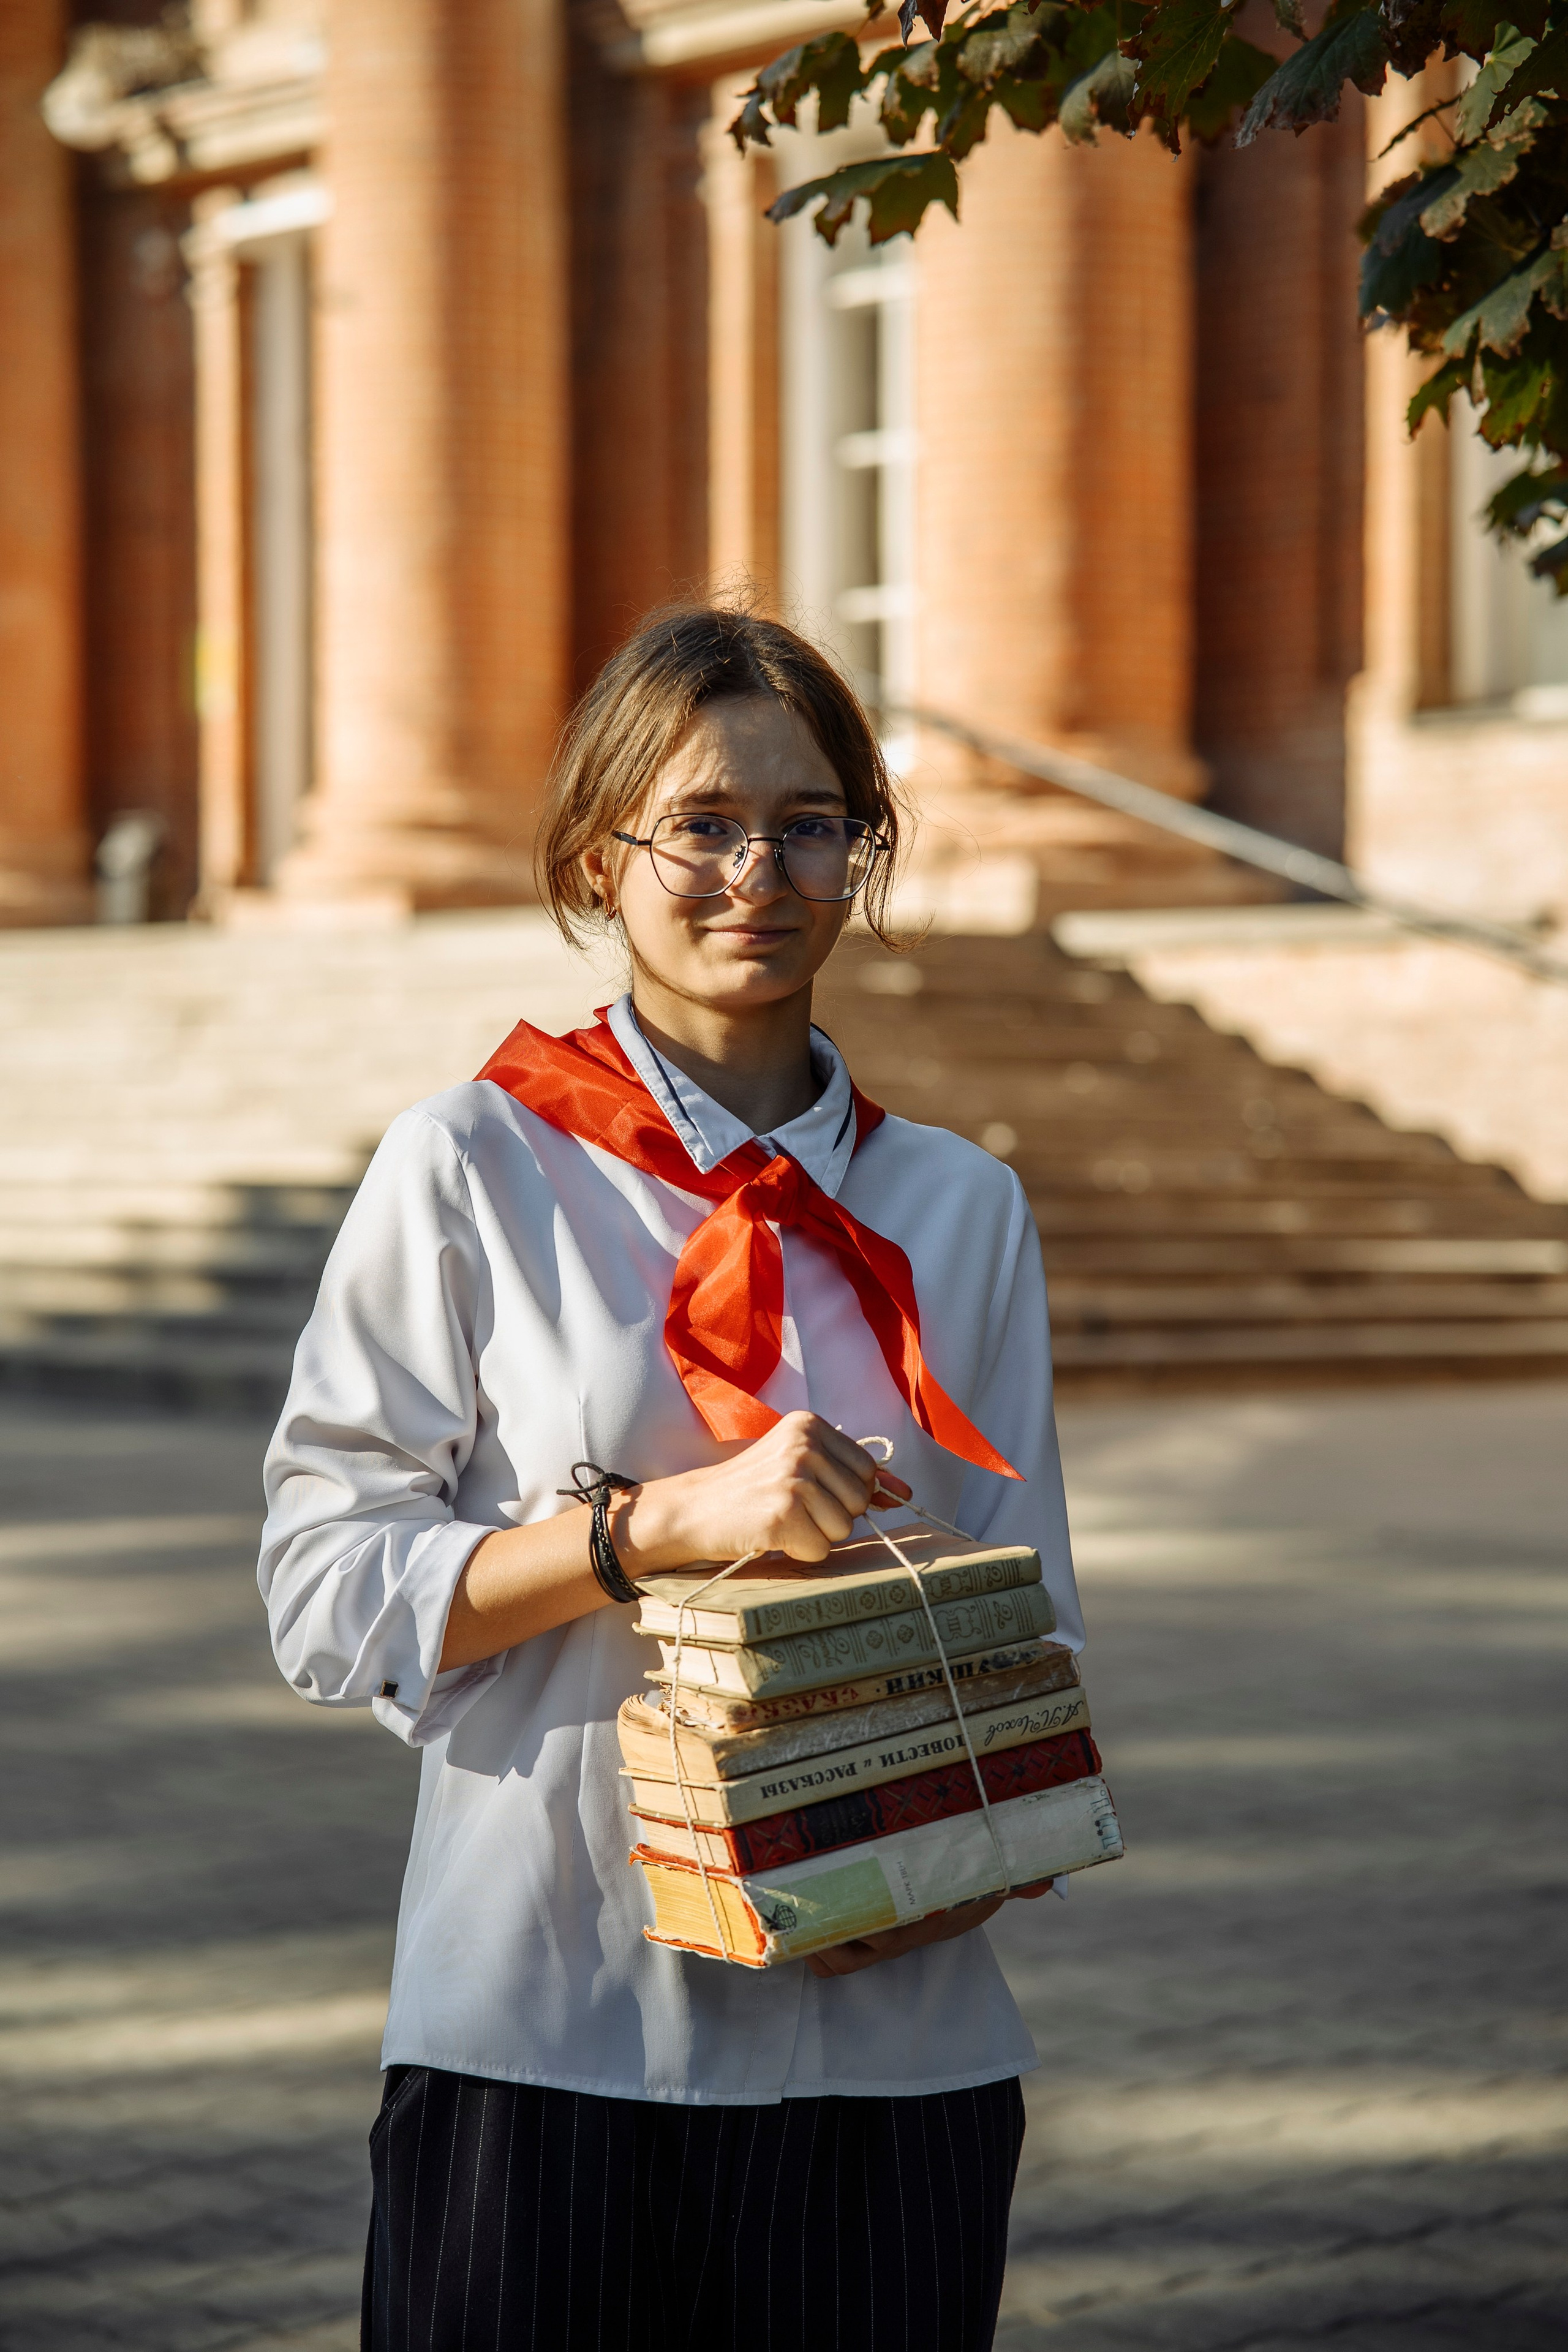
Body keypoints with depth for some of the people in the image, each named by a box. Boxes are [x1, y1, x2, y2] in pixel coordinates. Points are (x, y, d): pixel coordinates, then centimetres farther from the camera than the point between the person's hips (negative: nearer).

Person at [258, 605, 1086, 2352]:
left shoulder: (960, 1209, 9)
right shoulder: (470, 1174, -2)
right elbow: (326, 1593, -7)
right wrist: (659, 1522, -19)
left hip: (884, 2030, 3)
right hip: (546, 2033, -3)